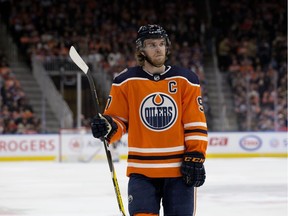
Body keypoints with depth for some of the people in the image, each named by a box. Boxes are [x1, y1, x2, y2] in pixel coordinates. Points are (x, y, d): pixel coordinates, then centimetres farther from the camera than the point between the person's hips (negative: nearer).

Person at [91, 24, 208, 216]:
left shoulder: (186, 80, 3)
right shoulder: (126, 82, 2)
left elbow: (196, 123, 2)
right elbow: (119, 121, 6)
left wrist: (196, 158, -6)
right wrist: (108, 127, -16)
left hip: (179, 170, 1)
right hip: (142, 170, -1)